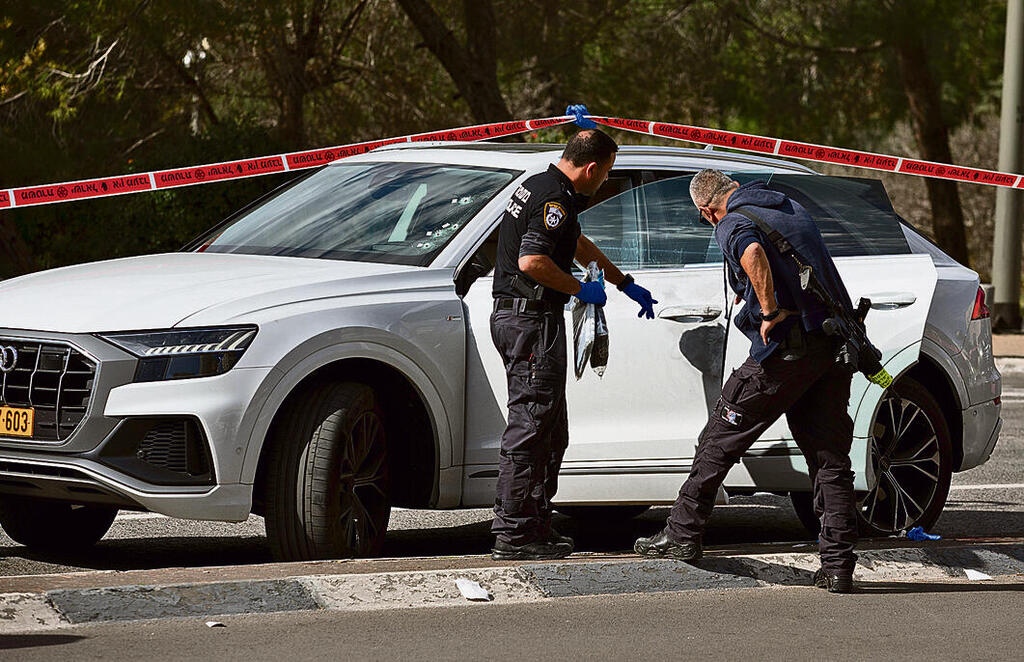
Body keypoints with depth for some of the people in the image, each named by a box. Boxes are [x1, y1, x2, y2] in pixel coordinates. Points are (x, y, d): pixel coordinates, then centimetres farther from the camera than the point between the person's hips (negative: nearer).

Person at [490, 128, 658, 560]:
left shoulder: (537, 187, 19)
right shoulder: (555, 200, -15)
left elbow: (580, 245, 33)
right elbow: (531, 261, -28)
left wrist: (626, 285, 40)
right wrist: (580, 290, -13)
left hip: (511, 316, 11)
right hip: (533, 319, -11)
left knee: (551, 431, 15)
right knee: (530, 427, -9)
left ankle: (535, 525, 17)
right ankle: (512, 534, -10)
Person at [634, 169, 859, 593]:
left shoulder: (732, 224, -5)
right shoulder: (791, 208, 20)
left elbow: (754, 253, -28)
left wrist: (771, 314, -19)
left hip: (788, 347, -6)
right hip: (835, 345, 6)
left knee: (721, 439, 8)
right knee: (830, 456, 7)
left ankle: (683, 534, 14)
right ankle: (838, 565, 2)